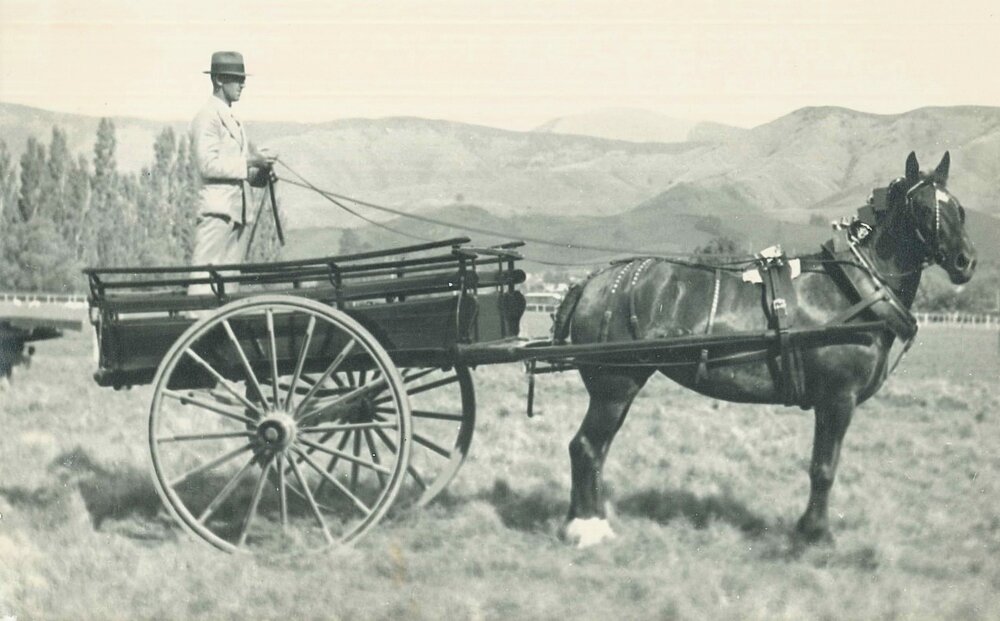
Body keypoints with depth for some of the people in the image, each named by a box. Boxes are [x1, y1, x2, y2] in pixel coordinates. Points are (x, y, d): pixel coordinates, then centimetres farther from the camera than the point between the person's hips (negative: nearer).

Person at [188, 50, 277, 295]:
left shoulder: (233, 120, 21)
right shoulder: (207, 117, -6)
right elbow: (208, 165, -17)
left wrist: (262, 170, 5)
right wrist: (250, 161, -16)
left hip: (238, 211, 9)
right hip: (216, 211, -9)